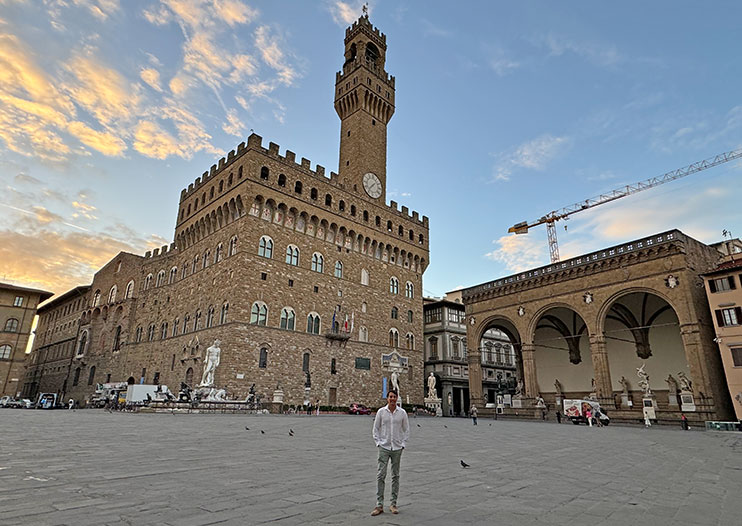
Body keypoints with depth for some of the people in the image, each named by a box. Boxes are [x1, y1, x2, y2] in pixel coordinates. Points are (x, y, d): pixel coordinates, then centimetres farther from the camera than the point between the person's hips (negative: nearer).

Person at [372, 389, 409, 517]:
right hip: (384, 447, -1)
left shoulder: (402, 413, 0)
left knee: (396, 476, 8)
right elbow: (376, 428, 5)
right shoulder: (381, 411, -1)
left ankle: (393, 504, 18)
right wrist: (378, 443, -3)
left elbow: (406, 430, 7)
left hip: (397, 448, 1)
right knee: (380, 475, -4)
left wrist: (403, 444, 0)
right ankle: (379, 505, 3)